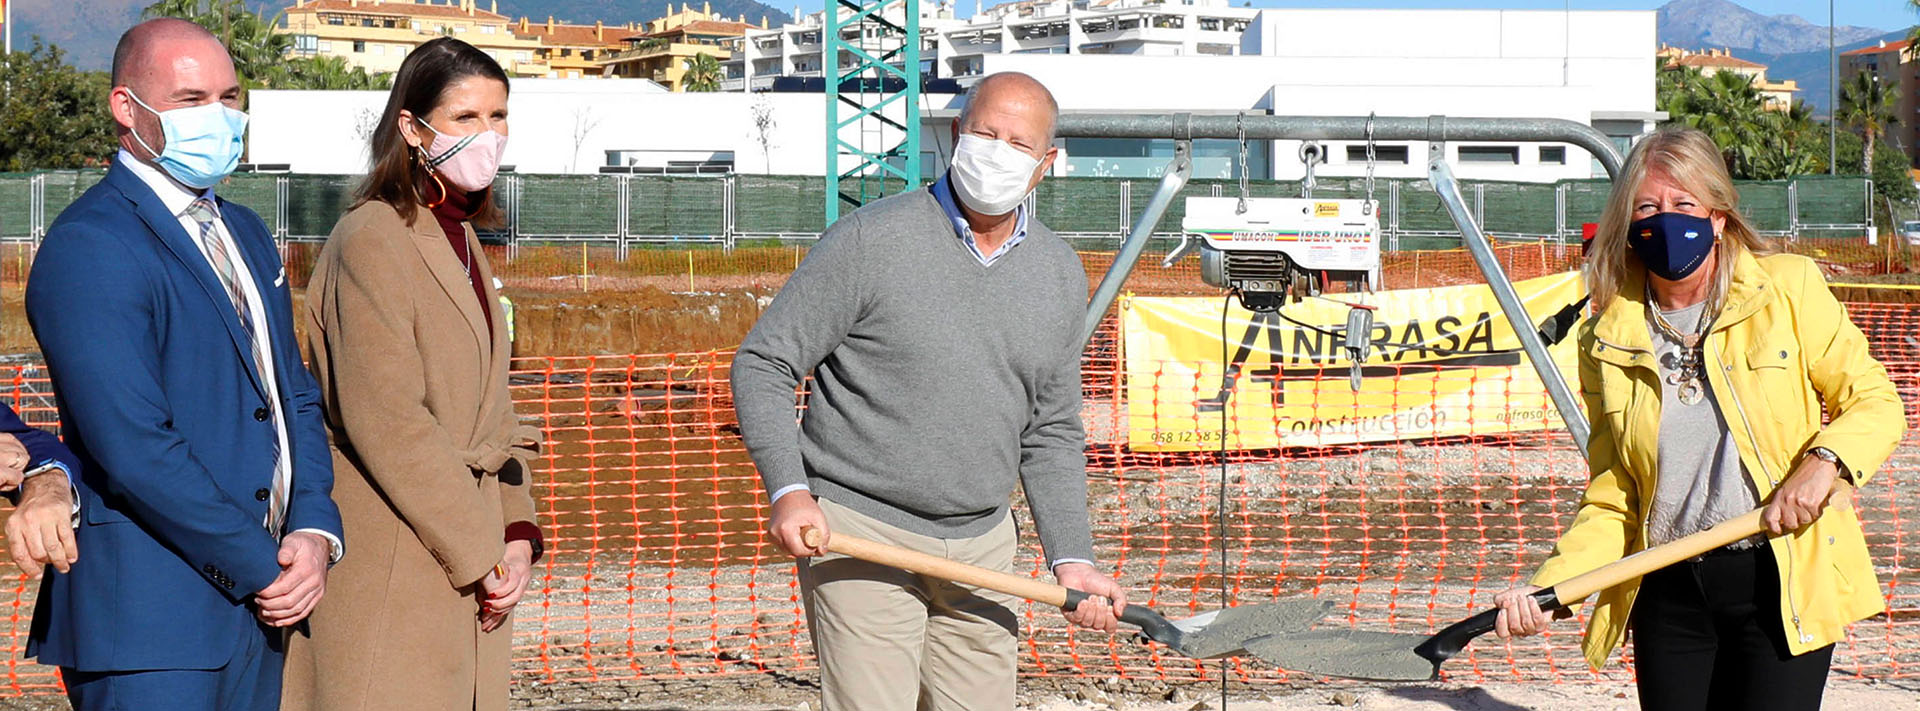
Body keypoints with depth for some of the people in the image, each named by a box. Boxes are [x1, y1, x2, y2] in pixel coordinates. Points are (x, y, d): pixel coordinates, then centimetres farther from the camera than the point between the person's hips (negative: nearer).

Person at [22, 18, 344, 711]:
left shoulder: (245, 233, 17)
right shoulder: (87, 247, -11)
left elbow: (296, 393, 18)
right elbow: (134, 448, -18)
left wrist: (314, 531, 0)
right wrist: (262, 568, -13)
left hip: (258, 605, 8)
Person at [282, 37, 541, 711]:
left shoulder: (460, 241, 16)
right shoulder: (372, 239, -12)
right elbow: (387, 424, -18)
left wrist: (516, 531, 3)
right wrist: (479, 553, -15)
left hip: (470, 572, 9)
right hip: (392, 574, -9)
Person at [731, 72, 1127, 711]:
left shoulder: (1061, 275, 8)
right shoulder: (870, 239, -9)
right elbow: (762, 365, -7)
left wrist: (1071, 559, 6)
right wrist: (788, 489, -22)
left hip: (980, 545, 6)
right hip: (857, 537, -6)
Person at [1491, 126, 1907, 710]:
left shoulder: (1789, 289, 0)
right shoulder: (1608, 341, 5)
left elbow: (1876, 402, 4)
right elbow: (1612, 499, 6)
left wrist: (1824, 460, -17)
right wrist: (1546, 587, -8)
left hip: (1782, 585, -3)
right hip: (1668, 592, 3)